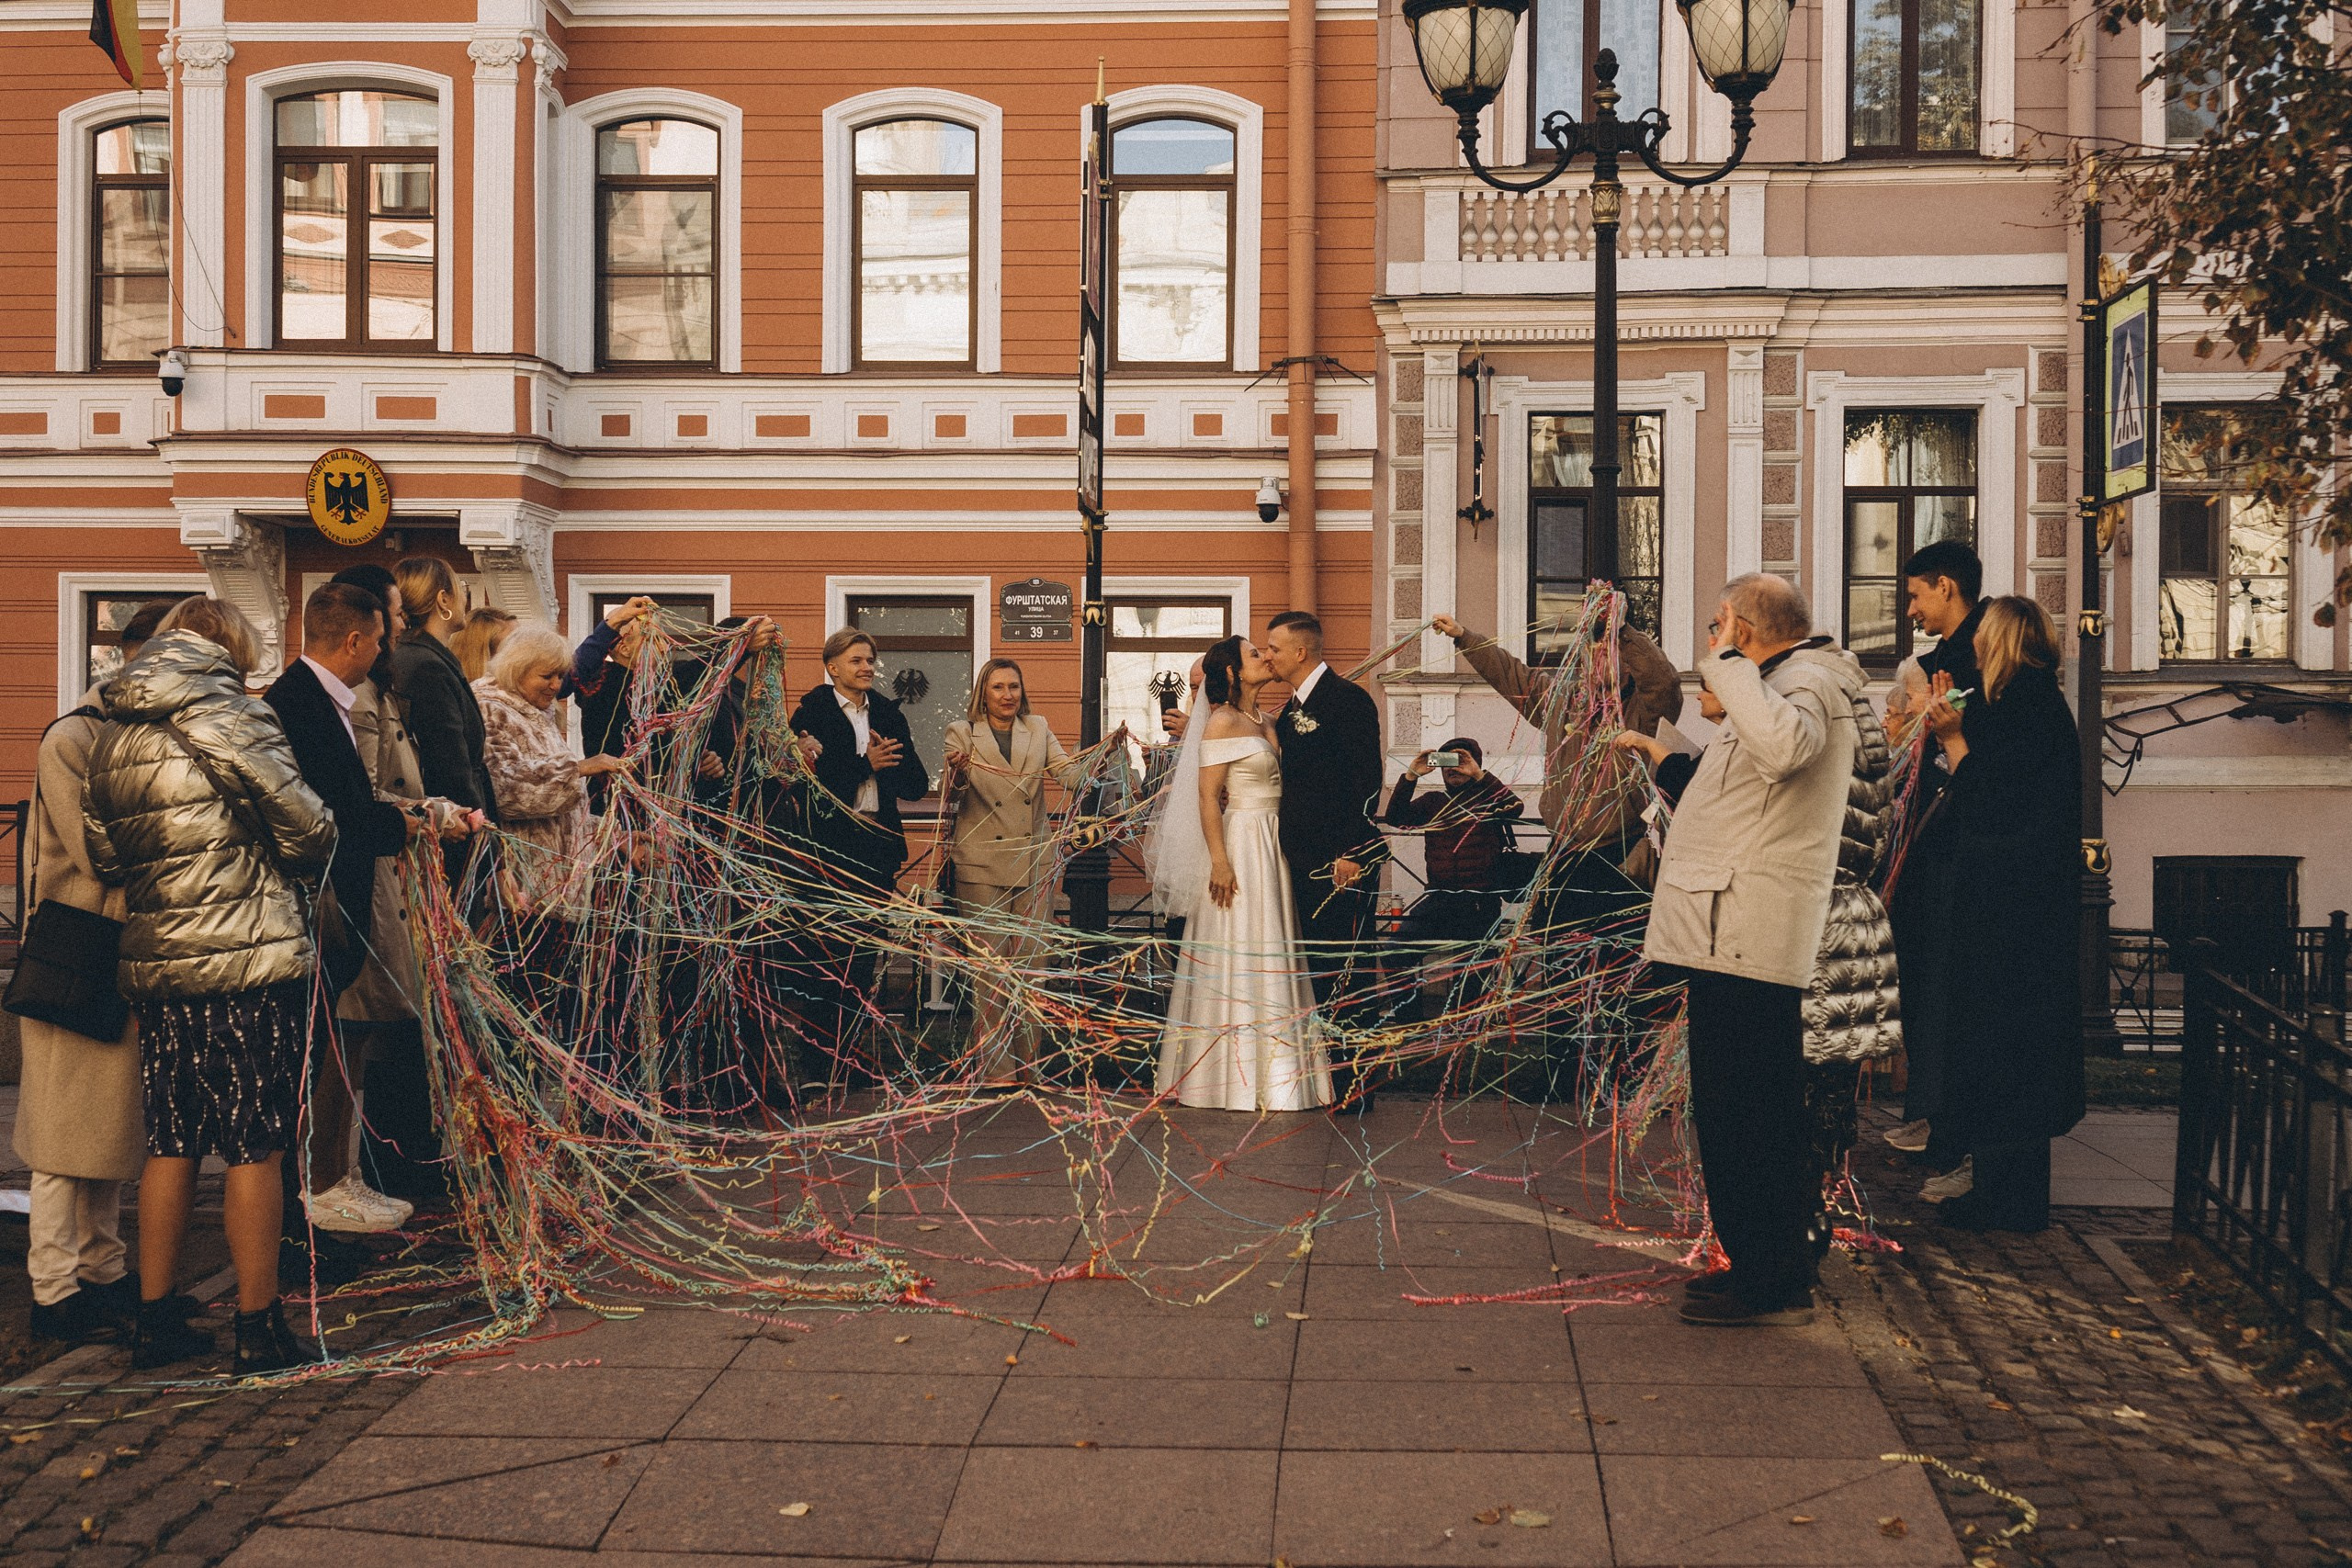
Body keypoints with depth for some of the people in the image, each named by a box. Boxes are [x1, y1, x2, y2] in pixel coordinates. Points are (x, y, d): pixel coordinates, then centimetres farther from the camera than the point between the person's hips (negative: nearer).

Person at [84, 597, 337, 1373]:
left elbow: (104, 856, 15)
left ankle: (155, 1319, 21)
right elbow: (305, 827, -8)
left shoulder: (112, 738, 11)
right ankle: (259, 1329, 6)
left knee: (171, 1142, 14)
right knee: (253, 1145, 0)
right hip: (252, 960, -6)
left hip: (155, 963, 7)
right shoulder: (231, 716, -9)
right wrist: (308, 863, 12)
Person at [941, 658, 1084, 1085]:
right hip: (982, 862, -2)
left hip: (1034, 861, 3)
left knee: (1030, 963, 5)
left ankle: (1027, 1061, 14)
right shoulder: (961, 732, 2)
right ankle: (994, 1066, 4)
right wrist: (956, 774, -28)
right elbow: (951, 801, -6)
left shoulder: (1038, 729, 10)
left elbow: (1069, 774, -2)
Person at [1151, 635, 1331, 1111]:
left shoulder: (1266, 723, 15)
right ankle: (1232, 1077, 1)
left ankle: (1273, 1068, 14)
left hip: (1273, 848, 8)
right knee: (1237, 952, -5)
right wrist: (1220, 862, -20)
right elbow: (1207, 796, -14)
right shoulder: (1223, 722, -9)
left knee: (1270, 956, 9)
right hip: (1240, 844, -8)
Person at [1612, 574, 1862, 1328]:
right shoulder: (1783, 684, 23)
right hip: (1734, 933, 11)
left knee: (1742, 1115, -7)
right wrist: (1663, 757, 36)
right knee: (1739, 1111, 17)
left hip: (1745, 939, -11)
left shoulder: (1805, 683, -11)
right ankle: (1764, 1264, 26)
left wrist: (1727, 662, -26)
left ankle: (1772, 1284, -1)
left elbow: (1783, 744, -37)